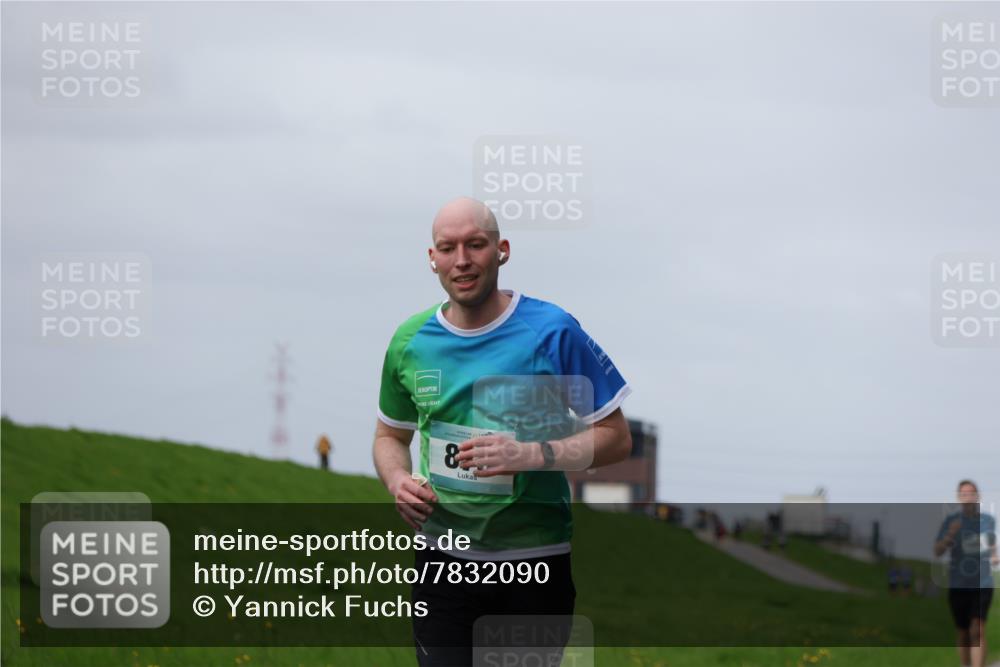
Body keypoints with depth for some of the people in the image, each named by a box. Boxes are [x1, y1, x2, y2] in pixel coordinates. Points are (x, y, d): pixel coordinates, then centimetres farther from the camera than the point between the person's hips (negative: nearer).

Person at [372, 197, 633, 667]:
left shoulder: (552, 331, -8)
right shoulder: (411, 341, 4)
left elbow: (616, 437, -5)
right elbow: (390, 436, 20)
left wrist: (529, 456, -20)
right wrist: (398, 482, -3)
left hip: (536, 559, -2)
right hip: (443, 561, 2)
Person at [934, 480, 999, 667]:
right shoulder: (952, 520, -2)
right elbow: (937, 551, -8)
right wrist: (950, 535, -26)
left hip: (983, 584, 0)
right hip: (958, 586, 0)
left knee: (977, 631, -16)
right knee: (964, 634, 10)